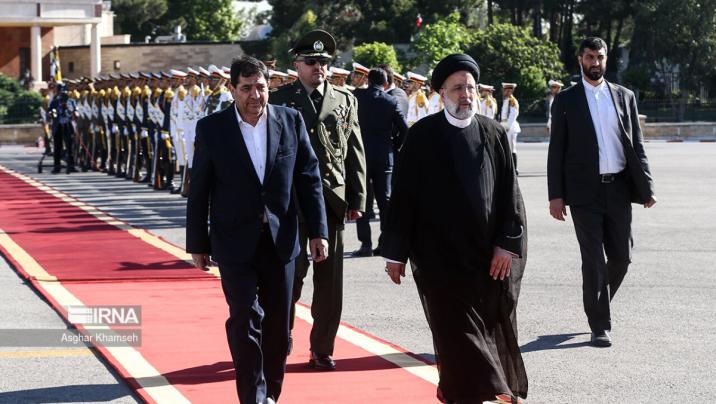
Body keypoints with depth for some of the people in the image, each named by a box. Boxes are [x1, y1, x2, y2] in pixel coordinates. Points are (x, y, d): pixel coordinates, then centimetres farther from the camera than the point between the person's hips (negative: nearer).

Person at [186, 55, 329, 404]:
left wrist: (317, 231, -1)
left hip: (281, 240, 2)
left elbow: (308, 179, 3)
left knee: (277, 323, 10)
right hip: (236, 242, -2)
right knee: (246, 319, -9)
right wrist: (197, 245, 0)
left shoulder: (291, 121, 0)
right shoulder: (211, 128, -5)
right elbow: (199, 192, -1)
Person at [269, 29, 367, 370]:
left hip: (333, 198, 3)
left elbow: (355, 152, 9)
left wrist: (357, 199, 3)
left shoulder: (345, 100, 11)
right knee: (292, 272, -5)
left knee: (330, 279, 5)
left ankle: (322, 349, 15)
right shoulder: (279, 100, 3)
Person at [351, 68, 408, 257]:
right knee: (384, 199, 9)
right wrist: (394, 146, 10)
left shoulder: (357, 96, -3)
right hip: (384, 156, 1)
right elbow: (404, 129, -3)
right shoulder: (391, 102, -2)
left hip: (361, 154, -1)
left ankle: (366, 243, -5)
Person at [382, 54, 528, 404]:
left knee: (492, 328, 9)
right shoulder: (423, 135, -2)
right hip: (440, 255, -3)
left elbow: (509, 193, 5)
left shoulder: (493, 134, 6)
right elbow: (402, 195, -1)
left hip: (489, 255, 3)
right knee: (457, 331, -4)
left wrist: (508, 243, -4)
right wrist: (395, 253, -3)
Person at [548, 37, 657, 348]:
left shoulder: (624, 97, 10)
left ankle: (598, 305, 33)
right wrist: (556, 195, -7)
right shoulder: (566, 101, 3)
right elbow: (556, 151, 1)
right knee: (594, 260, -2)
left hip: (619, 189, 3)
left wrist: (646, 187, 0)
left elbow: (637, 145, 9)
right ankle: (599, 325, 6)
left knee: (621, 257, 8)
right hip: (585, 192, -3)